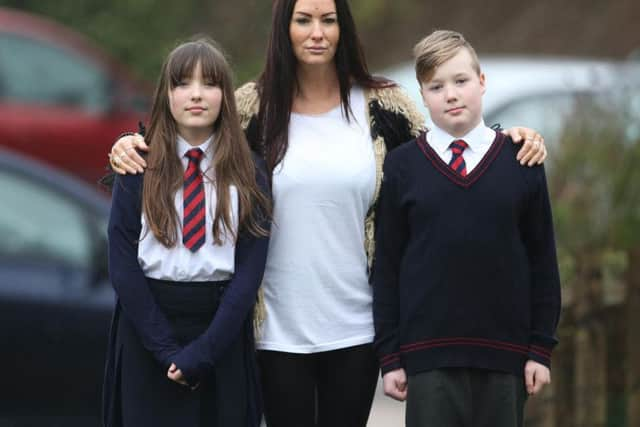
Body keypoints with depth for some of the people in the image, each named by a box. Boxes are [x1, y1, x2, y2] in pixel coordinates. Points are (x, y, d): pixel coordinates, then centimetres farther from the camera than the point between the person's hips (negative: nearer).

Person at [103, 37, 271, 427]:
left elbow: (250, 270, -5)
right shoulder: (139, 169, 1)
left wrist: (204, 349, -15)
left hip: (223, 330, 0)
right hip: (147, 327, 0)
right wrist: (166, 348, -13)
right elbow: (122, 264, -5)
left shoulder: (248, 172, 2)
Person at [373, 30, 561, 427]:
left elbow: (543, 260, 6)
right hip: (428, 353, -1)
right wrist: (390, 355, 0)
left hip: (504, 351, 1)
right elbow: (387, 265, 3)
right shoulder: (402, 166, 2)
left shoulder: (521, 161, 4)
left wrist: (541, 348, 2)